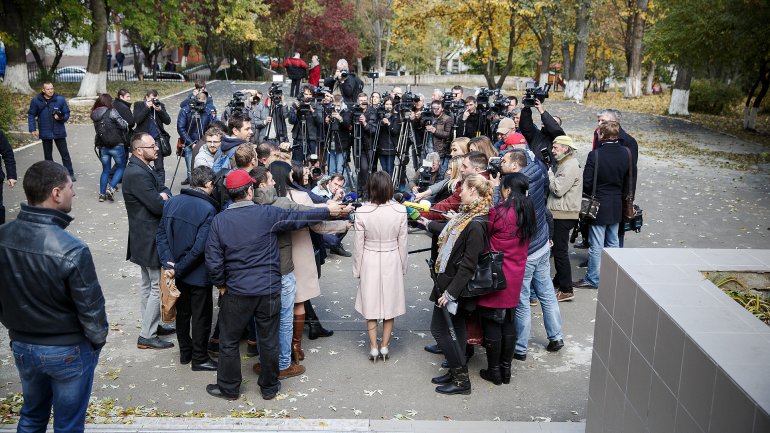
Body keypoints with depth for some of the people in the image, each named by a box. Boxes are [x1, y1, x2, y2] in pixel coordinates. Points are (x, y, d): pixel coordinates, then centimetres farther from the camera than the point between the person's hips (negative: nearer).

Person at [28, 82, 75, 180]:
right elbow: (31, 115, 4)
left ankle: (70, 174, 7)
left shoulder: (60, 99, -5)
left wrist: (61, 117, -20)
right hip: (45, 133, 1)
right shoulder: (36, 101, -3)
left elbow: (67, 113, 2)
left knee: (65, 154, 1)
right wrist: (33, 129, -3)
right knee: (48, 155, 11)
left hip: (59, 132, -1)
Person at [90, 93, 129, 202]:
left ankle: (102, 194, 14)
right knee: (121, 167, 10)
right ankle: (111, 188, -6)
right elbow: (124, 125, -11)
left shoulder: (94, 115, 6)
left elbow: (97, 129, 7)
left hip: (102, 147, 5)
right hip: (116, 145, -5)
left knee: (105, 170, 15)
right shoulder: (111, 112, -11)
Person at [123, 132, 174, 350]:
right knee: (158, 287, -2)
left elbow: (163, 189, 8)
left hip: (145, 238, 11)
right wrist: (165, 199, -5)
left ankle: (151, 325, 32)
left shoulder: (143, 169, 8)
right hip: (151, 239, -11)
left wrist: (164, 196, -14)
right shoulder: (137, 174, -24)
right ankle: (147, 336, 5)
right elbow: (158, 206, -26)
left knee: (148, 283, 19)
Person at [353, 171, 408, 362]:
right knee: (390, 303, 14)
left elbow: (359, 245, -8)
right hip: (392, 261, 1)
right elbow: (402, 243, -4)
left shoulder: (362, 212, -16)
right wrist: (403, 266, 10)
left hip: (369, 262, -1)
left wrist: (357, 269, 5)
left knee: (371, 305, 12)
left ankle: (373, 348, 17)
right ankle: (385, 346, 22)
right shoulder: (400, 211, -14)